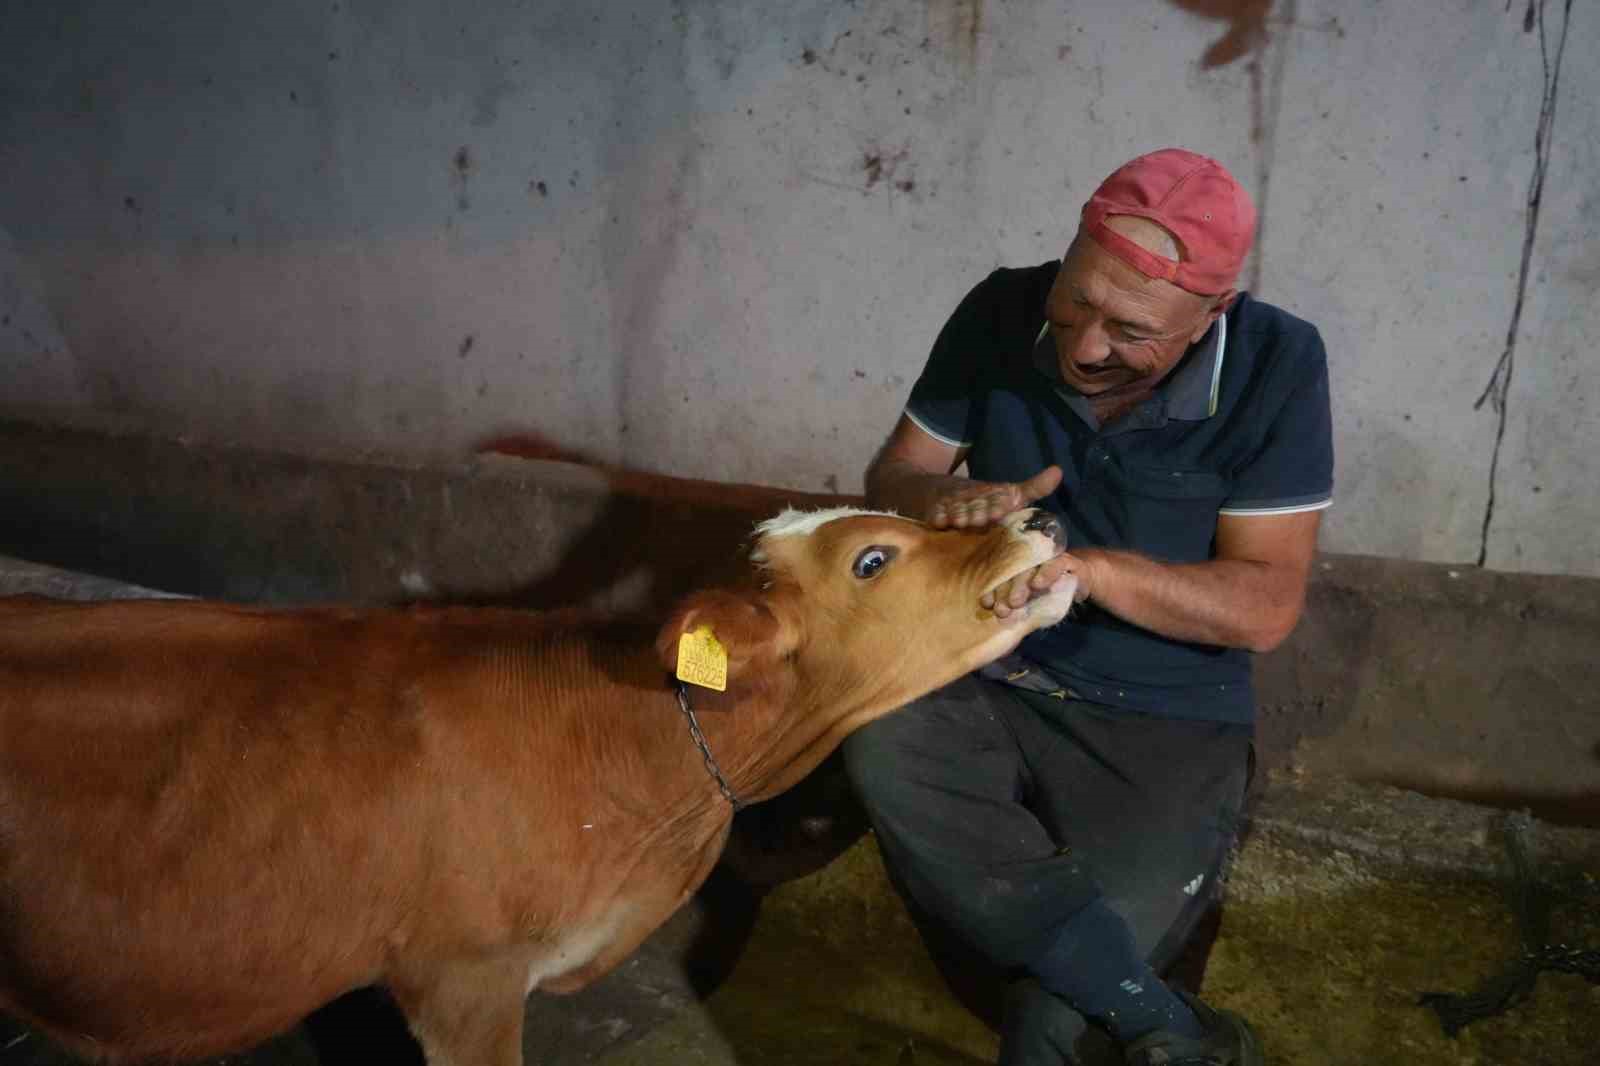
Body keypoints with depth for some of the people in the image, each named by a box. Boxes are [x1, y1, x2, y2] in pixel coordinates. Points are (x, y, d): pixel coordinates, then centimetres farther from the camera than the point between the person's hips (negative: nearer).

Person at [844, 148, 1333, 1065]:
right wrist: (944, 500, -23)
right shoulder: (1004, 314, -8)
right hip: (990, 683, 3)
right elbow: (891, 477, 1)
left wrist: (1090, 566, -30)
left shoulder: (1276, 366, -15)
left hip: (1165, 724, -2)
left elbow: (1266, 606, -15)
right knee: (884, 747, -30)